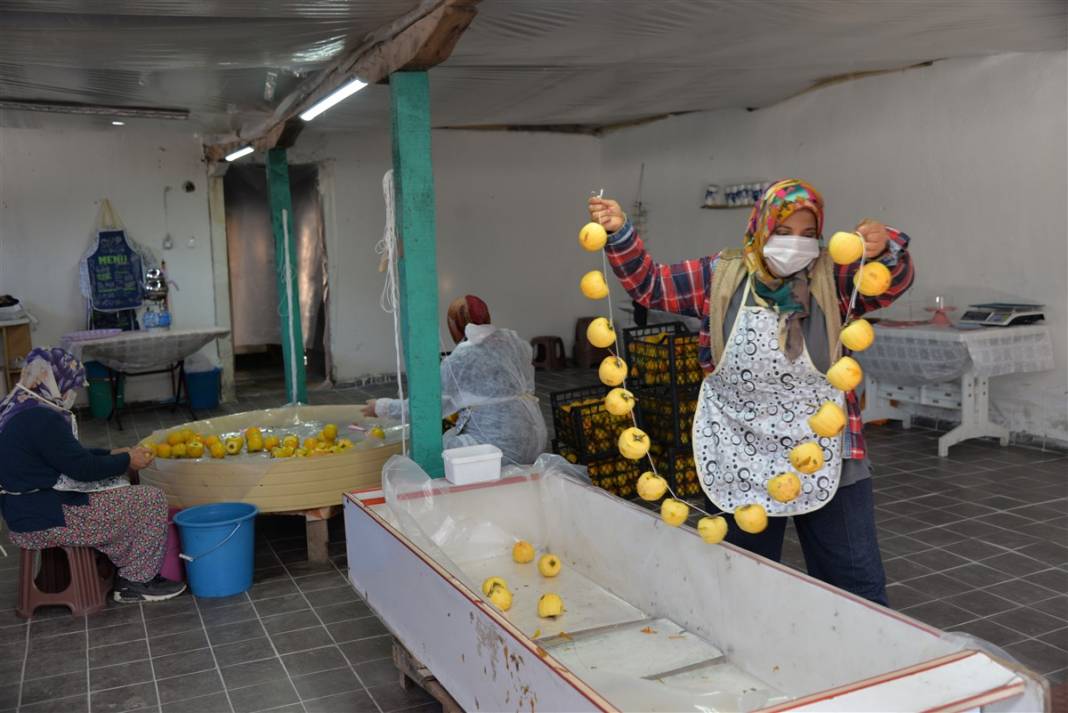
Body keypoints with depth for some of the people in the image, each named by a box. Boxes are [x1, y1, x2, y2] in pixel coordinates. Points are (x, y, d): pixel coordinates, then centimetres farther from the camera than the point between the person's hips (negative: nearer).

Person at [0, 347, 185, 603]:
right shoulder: (41, 419, -23)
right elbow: (82, 467, -20)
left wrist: (113, 454, 13)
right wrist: (127, 461, -5)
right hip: (48, 520, -11)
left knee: (129, 498, 23)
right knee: (152, 501, -6)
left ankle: (128, 571, 22)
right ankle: (135, 582, 5)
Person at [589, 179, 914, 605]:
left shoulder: (832, 278, -2)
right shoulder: (720, 276, 1)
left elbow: (893, 282, -15)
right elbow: (648, 285, 6)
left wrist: (886, 248, -37)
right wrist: (618, 233, -8)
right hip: (741, 461, 1)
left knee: (858, 585, 7)